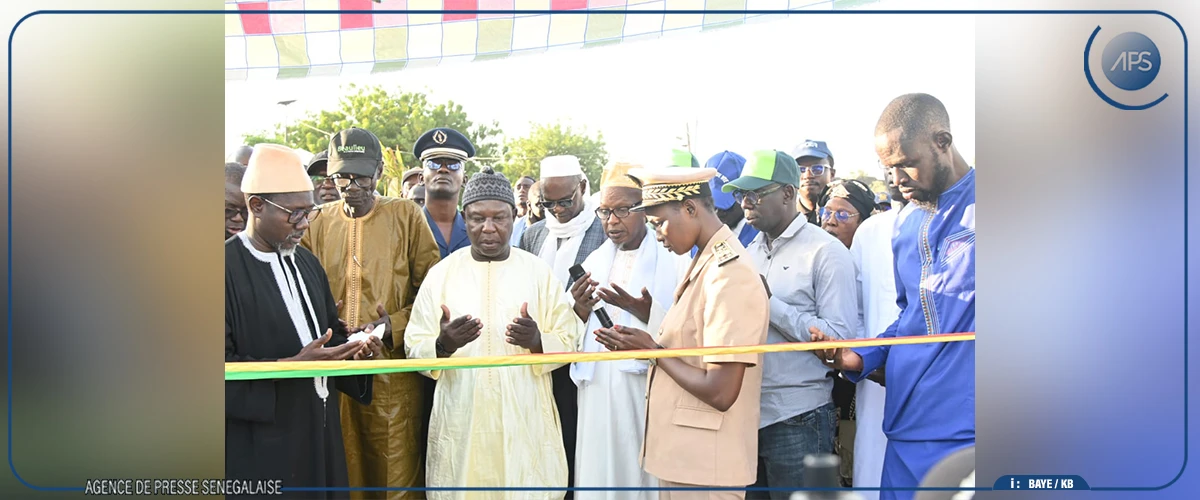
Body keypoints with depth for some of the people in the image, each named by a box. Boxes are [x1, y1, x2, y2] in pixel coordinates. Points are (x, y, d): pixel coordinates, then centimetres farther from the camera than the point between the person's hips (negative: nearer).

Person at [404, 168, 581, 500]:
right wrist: (442, 345, -22)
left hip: (525, 422, 0)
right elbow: (414, 347, 0)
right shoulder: (441, 273, 3)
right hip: (460, 422, 0)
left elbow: (569, 340, 3)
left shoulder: (539, 272, 3)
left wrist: (538, 341, -19)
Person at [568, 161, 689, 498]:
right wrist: (578, 313, -6)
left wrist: (649, 313, -23)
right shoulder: (593, 262, 13)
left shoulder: (674, 260, -3)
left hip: (649, 398, -4)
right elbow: (573, 339, 14)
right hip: (597, 397, 5)